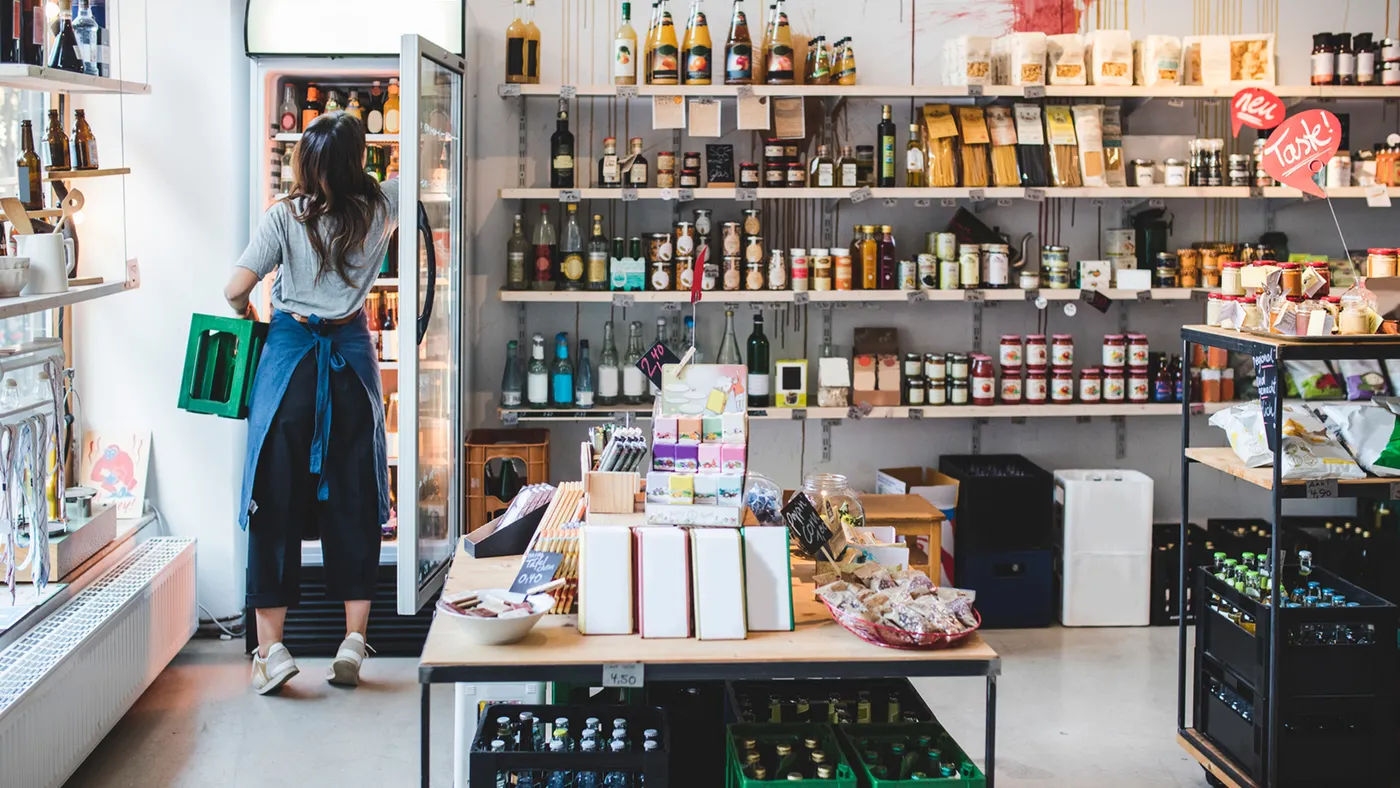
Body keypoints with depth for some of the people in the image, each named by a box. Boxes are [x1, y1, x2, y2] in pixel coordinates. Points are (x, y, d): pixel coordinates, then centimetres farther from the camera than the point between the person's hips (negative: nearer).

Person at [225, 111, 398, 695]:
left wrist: (246, 313, 9)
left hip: (291, 356, -2)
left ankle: (271, 646, 3)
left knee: (276, 497, 3)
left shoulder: (285, 216, -9)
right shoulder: (379, 207, -1)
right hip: (352, 358, 2)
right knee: (353, 499, 9)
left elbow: (237, 289, -12)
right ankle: (354, 638, 10)